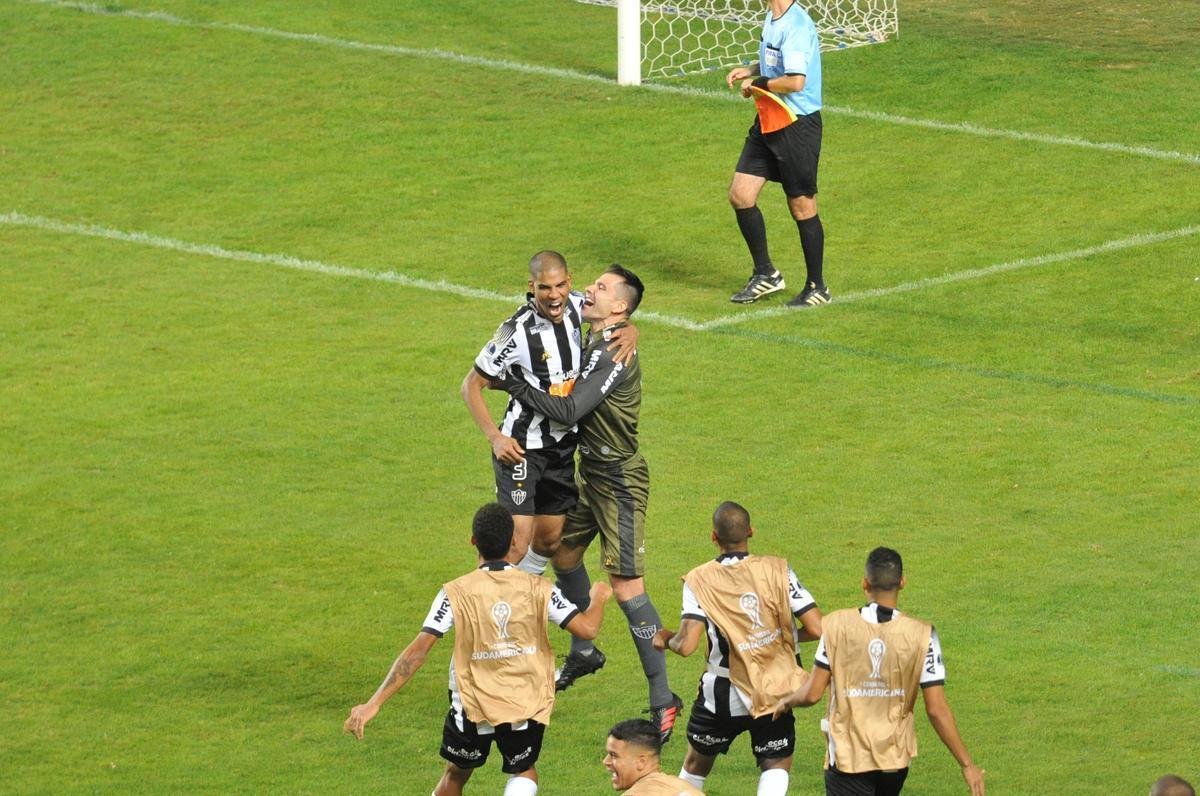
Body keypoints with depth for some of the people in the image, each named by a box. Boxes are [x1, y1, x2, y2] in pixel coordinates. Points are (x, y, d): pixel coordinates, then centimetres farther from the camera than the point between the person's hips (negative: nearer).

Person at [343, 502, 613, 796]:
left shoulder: (456, 593, -12)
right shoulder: (537, 588, -8)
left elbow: (416, 652, -16)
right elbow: (587, 628, -9)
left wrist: (373, 704, -14)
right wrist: (598, 598, 15)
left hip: (472, 707, 0)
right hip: (528, 705, 0)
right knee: (524, 772, 25)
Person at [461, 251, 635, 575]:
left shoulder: (578, 308, -7)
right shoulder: (518, 331, -23)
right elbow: (471, 386, -14)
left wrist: (630, 333, -10)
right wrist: (495, 437, -24)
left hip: (563, 445, 7)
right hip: (522, 447, -6)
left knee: (549, 539, 15)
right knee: (517, 540, -15)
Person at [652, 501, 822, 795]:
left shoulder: (699, 581, -12)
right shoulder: (777, 570, -11)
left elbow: (686, 645, -20)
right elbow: (816, 629, -13)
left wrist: (665, 638, 2)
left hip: (722, 695, 0)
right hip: (775, 691, 0)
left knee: (695, 766, 21)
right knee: (776, 766, 11)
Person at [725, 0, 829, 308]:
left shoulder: (796, 25, -22)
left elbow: (795, 81, -30)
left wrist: (758, 84, -15)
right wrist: (750, 70, 8)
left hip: (798, 124, -9)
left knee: (802, 207, 2)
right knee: (740, 195, 5)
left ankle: (816, 288, 17)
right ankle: (765, 274, 19)